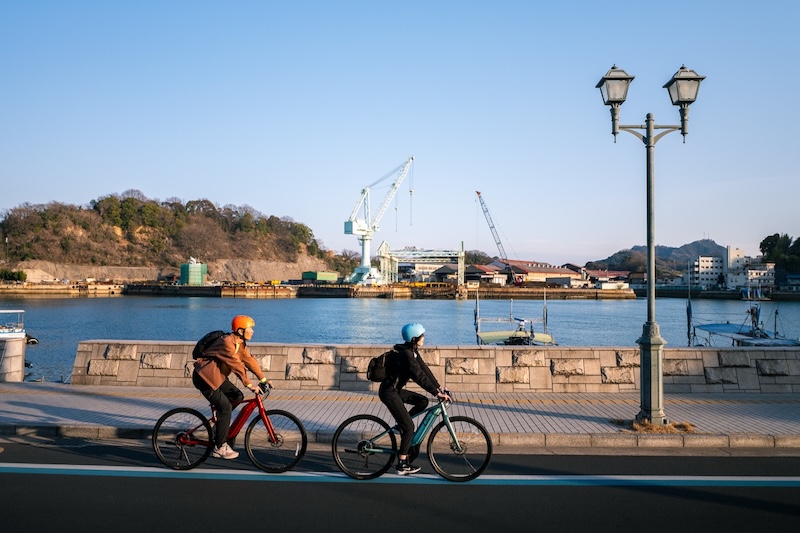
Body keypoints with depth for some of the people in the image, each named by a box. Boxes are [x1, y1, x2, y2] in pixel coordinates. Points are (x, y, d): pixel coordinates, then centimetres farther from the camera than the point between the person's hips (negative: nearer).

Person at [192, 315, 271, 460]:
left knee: (237, 396, -1)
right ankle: (220, 447, -3)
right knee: (225, 407, -12)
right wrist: (250, 385, -28)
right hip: (205, 376, -9)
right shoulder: (227, 342, -24)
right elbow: (236, 365, -28)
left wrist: (264, 379, -1)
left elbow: (249, 360, 5)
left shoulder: (240, 344, 5)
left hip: (218, 376, 9)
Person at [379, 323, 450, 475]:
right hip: (389, 392, -9)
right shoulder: (405, 354, -24)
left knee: (423, 401, 4)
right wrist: (437, 393, -28)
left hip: (396, 390, 9)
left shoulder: (413, 352, 5)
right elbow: (419, 376, -29)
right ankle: (402, 464, 0)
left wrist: (439, 387, 4)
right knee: (409, 426, -7)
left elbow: (425, 370, 8)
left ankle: (402, 423, 14)